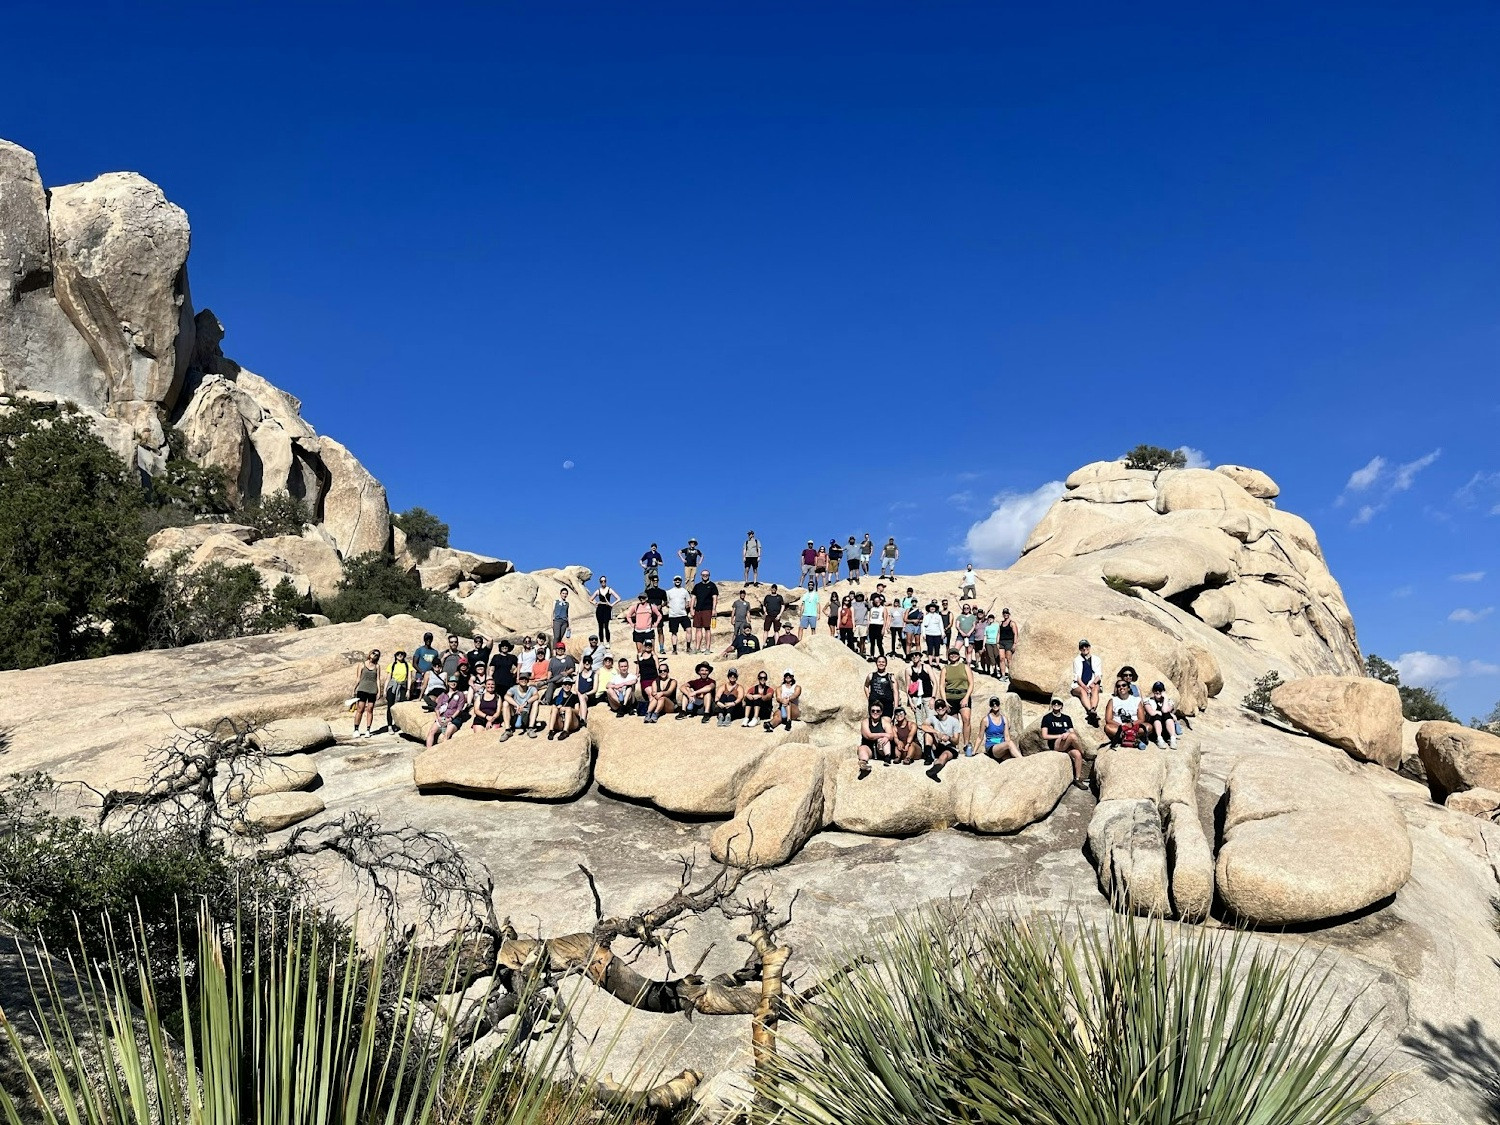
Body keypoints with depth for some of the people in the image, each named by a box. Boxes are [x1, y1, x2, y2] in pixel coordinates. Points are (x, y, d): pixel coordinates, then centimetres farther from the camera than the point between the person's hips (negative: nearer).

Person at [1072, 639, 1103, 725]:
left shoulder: (1096, 659, 17)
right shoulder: (1077, 660, 14)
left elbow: (1098, 675, 7)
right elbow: (1077, 676, 2)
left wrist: (1093, 683, -16)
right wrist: (1084, 686, -17)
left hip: (1093, 684, 1)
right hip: (1079, 685, -1)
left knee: (1095, 689, -35)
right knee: (1082, 691, -36)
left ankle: (1093, 710, -59)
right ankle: (1092, 712, -59)